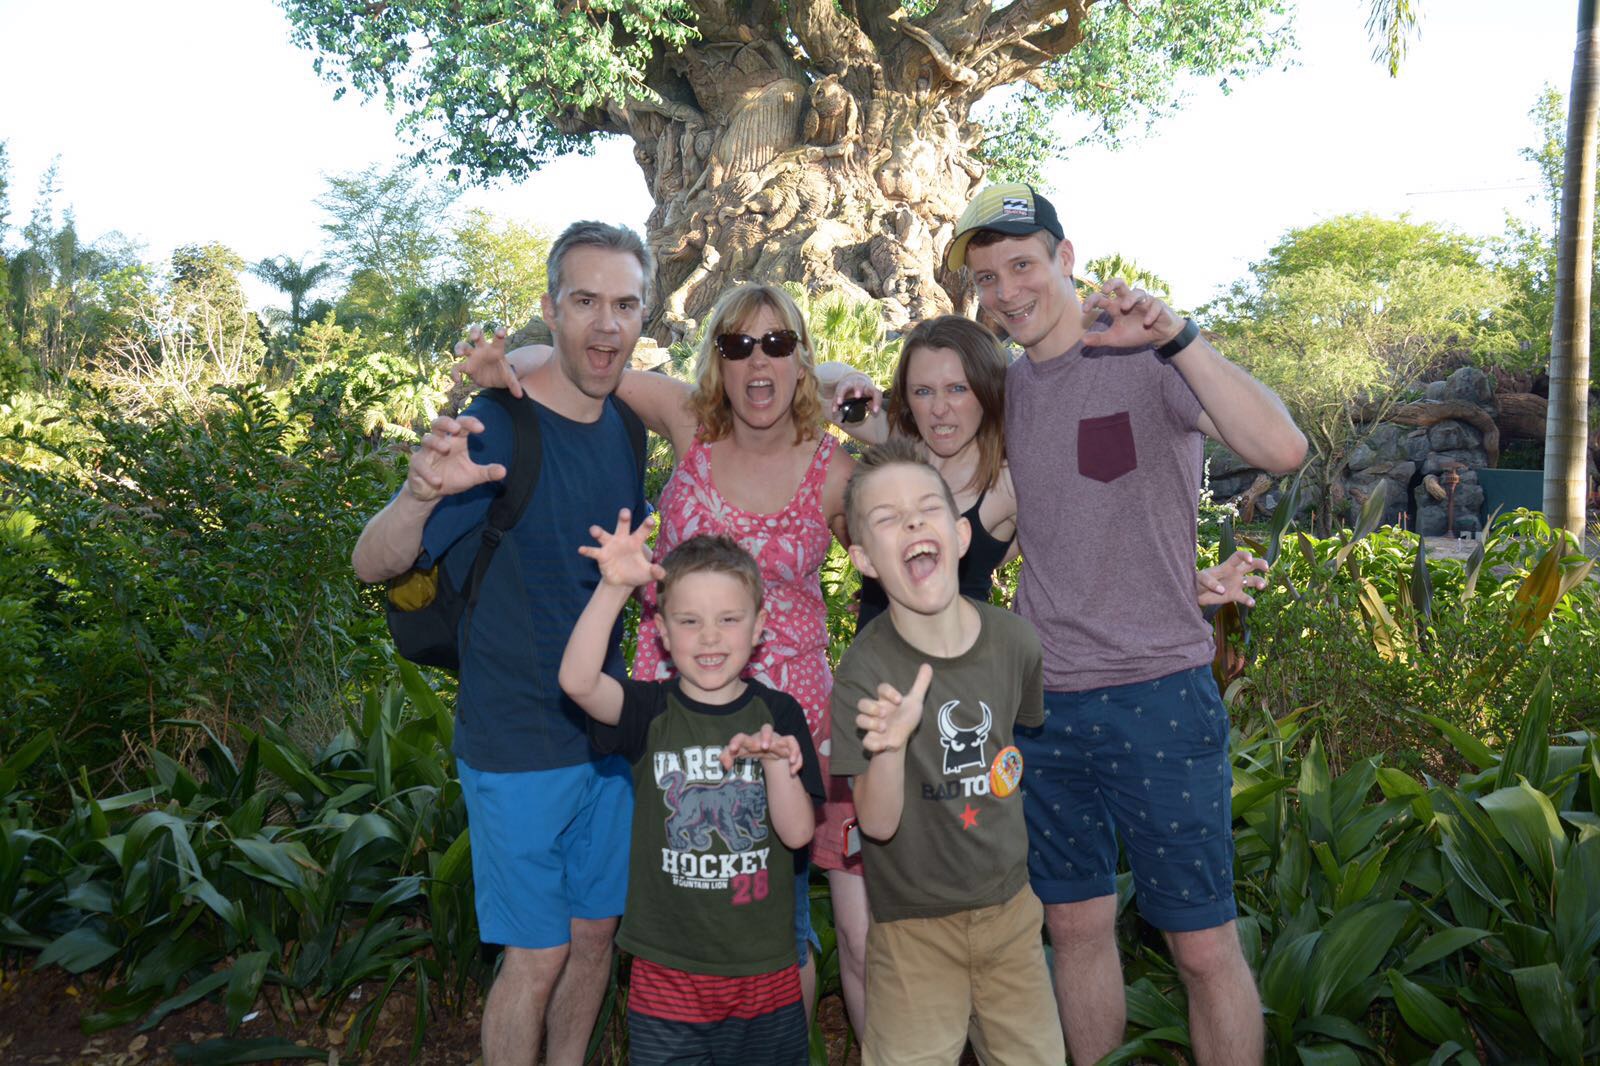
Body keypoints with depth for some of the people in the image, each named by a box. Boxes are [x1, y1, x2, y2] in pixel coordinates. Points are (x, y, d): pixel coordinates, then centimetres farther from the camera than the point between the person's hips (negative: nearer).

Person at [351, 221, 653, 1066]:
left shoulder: (625, 422, 1)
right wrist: (421, 493, -43)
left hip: (607, 731, 6)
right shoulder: (496, 428, -18)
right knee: (537, 955, 5)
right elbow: (373, 565, -23)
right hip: (519, 743, -6)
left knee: (596, 932, 18)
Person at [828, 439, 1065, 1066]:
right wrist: (889, 747, -39)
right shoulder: (862, 673, -22)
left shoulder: (1015, 640, -10)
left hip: (1010, 902, 4)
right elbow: (878, 823, -23)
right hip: (914, 921, -4)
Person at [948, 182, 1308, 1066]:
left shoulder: (1146, 359, -9)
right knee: (1076, 924, 16)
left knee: (1203, 944, 4)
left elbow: (1282, 449, -23)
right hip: (1042, 699, 5)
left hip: (1157, 697, -5)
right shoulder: (1007, 386, 8)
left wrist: (1174, 334, -31)